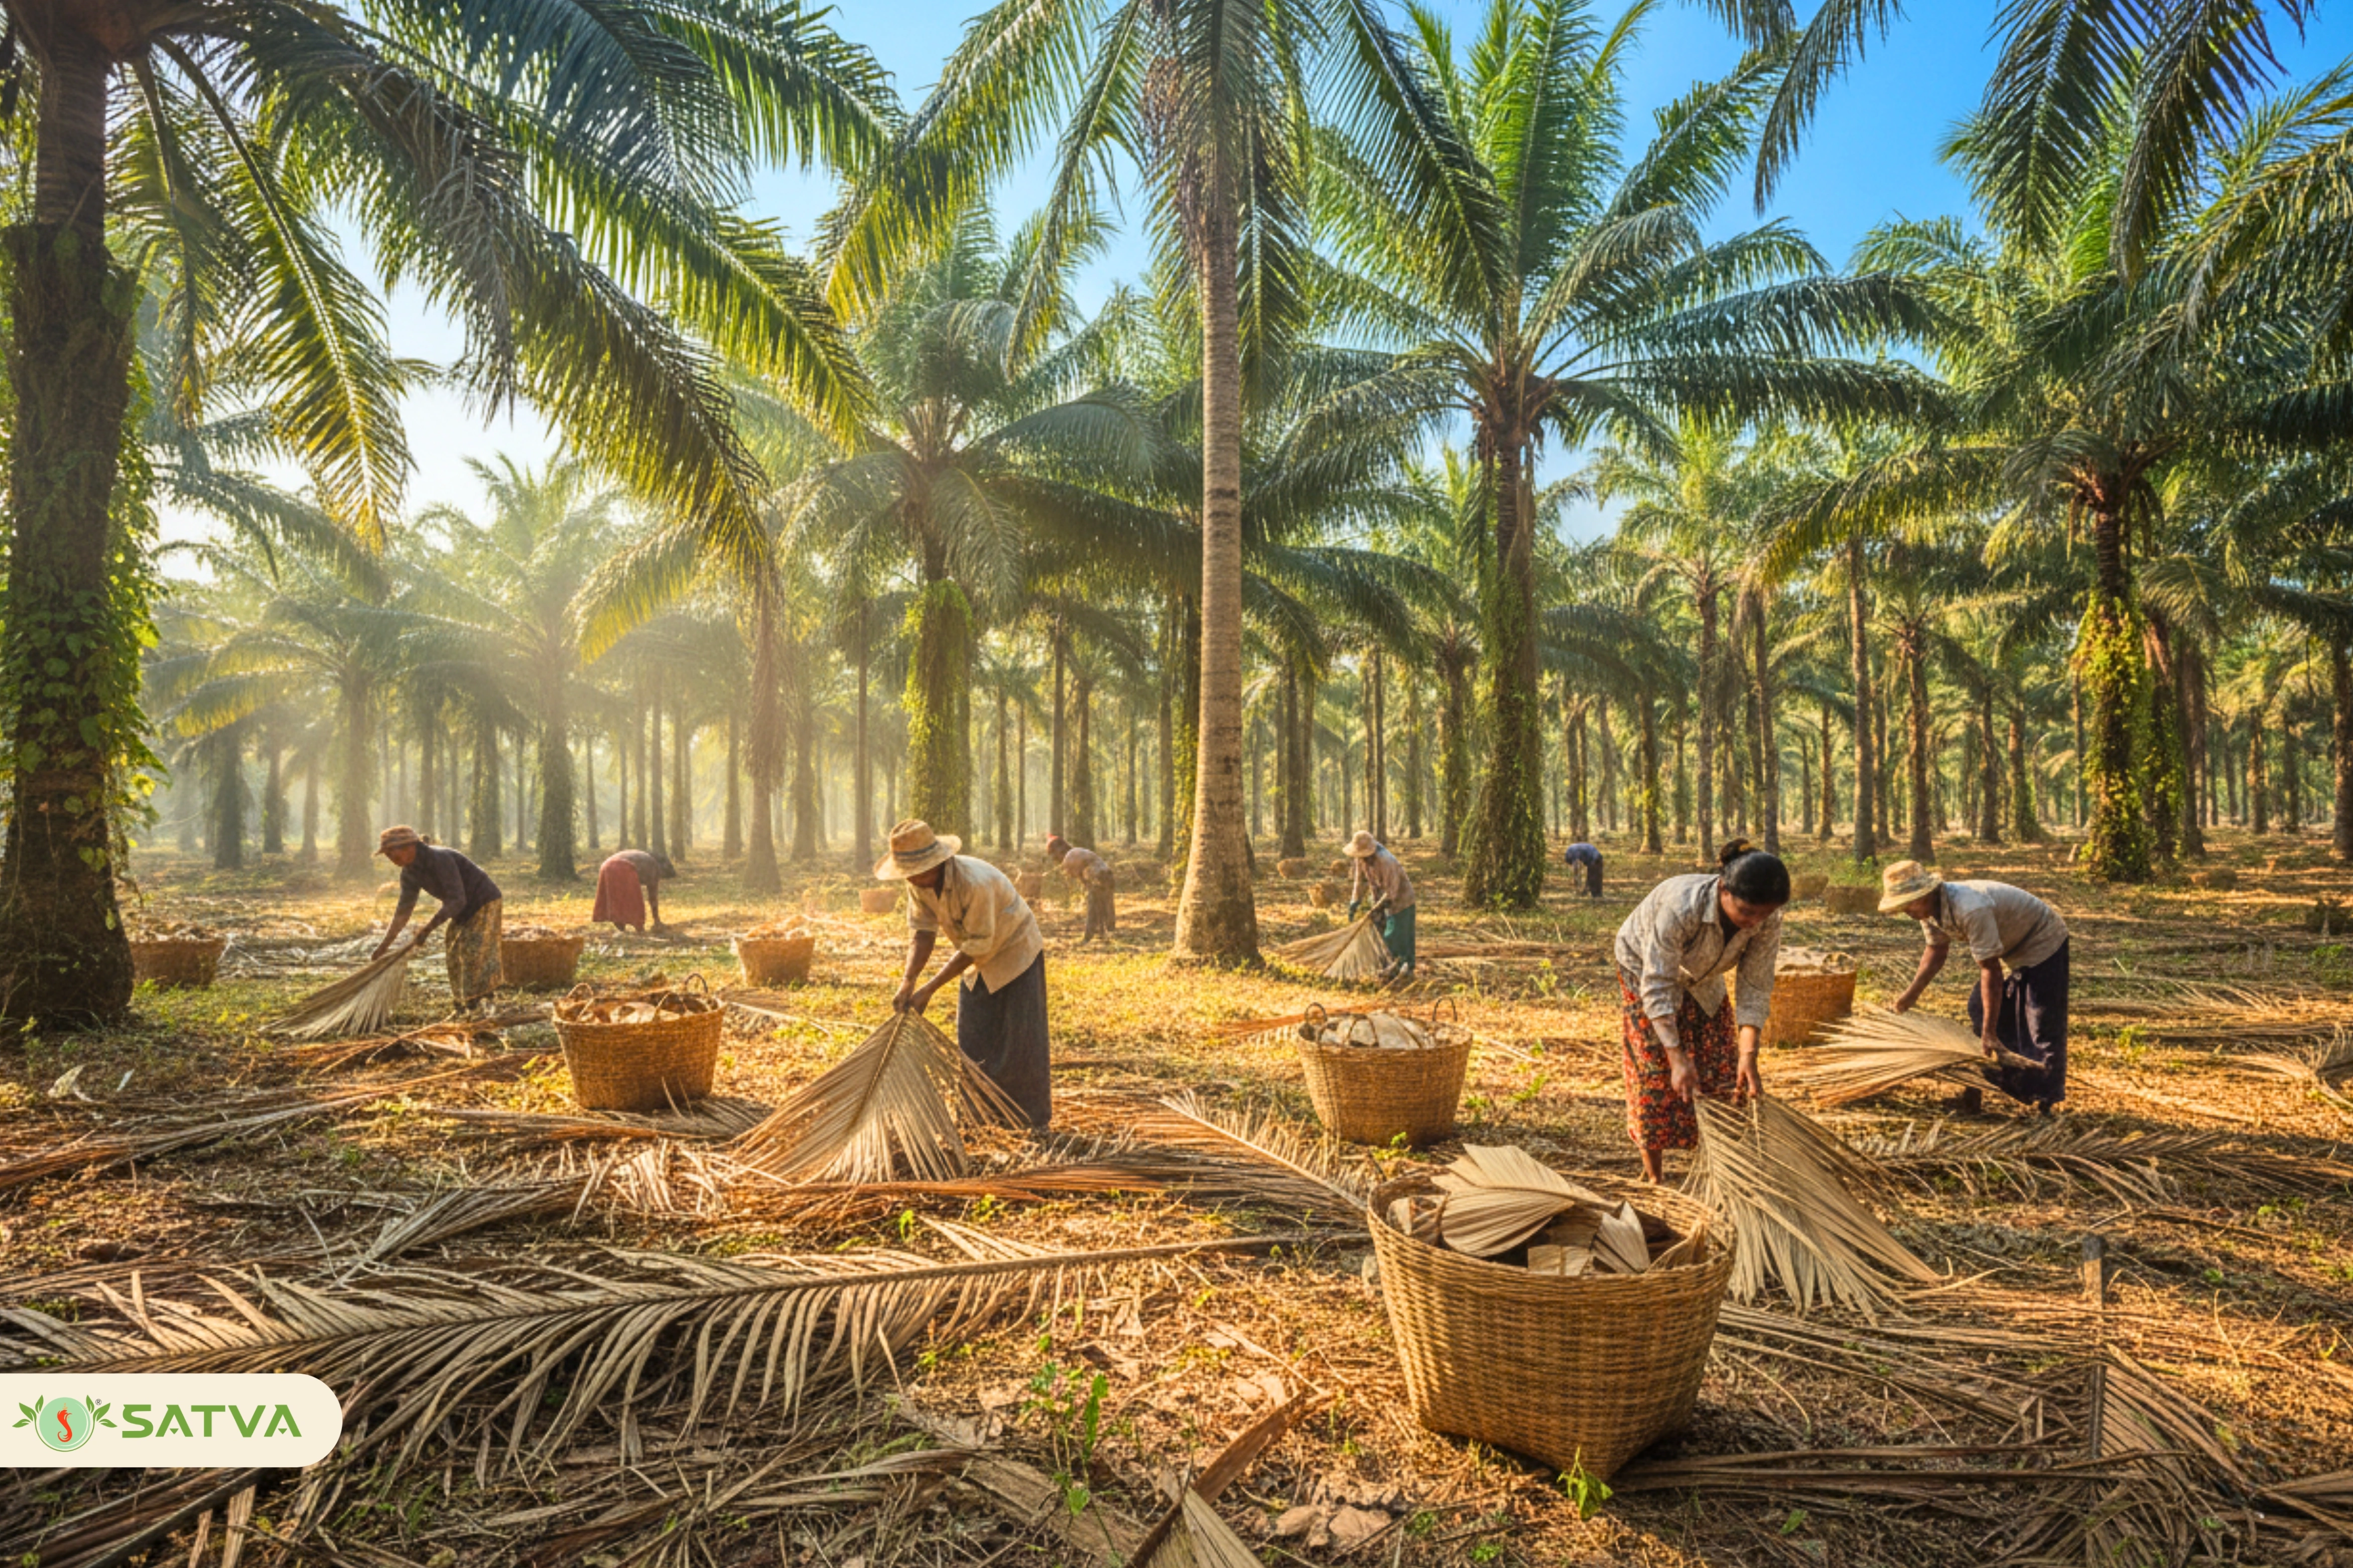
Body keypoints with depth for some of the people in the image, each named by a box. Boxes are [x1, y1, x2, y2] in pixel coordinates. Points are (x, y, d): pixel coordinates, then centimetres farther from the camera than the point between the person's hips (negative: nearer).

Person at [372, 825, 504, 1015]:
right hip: (464, 911, 9)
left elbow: (457, 900, -30)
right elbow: (403, 910, 5)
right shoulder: (410, 873, 0)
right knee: (456, 958, 8)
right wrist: (385, 944, 4)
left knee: (476, 956, -15)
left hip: (485, 903, -9)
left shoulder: (440, 859, -28)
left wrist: (428, 928, -32)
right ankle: (464, 1010, 15)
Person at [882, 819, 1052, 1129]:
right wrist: (908, 982, -27)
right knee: (973, 1042, 8)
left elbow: (977, 946, -31)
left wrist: (930, 989, -29)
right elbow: (922, 932, -11)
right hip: (978, 963, 7)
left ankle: (1034, 1121, 7)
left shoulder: (975, 883, -36)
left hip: (1015, 952, -7)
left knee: (1021, 1042, -5)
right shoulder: (918, 882, -13)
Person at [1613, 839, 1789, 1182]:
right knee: (1657, 1071, -5)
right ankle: (1656, 1176, 8)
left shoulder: (1767, 921, -27)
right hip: (1646, 969, -4)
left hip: (1702, 980, 5)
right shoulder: (1680, 906, -42)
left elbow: (1756, 988, -20)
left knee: (1721, 1068, 1)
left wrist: (1748, 1056, -29)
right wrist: (1677, 1057, -39)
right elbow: (1658, 987, -37)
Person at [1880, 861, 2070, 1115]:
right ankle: (1974, 1095, 17)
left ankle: (2045, 1106, -2)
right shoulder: (1930, 908, -11)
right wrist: (1912, 993, 2)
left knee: (2043, 1027, -10)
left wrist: (1990, 1030, -30)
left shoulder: (1971, 910, -38)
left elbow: (1990, 969, -34)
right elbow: (1937, 949, 8)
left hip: (2043, 944, -9)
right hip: (2011, 948, 9)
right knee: (1979, 1013, 9)